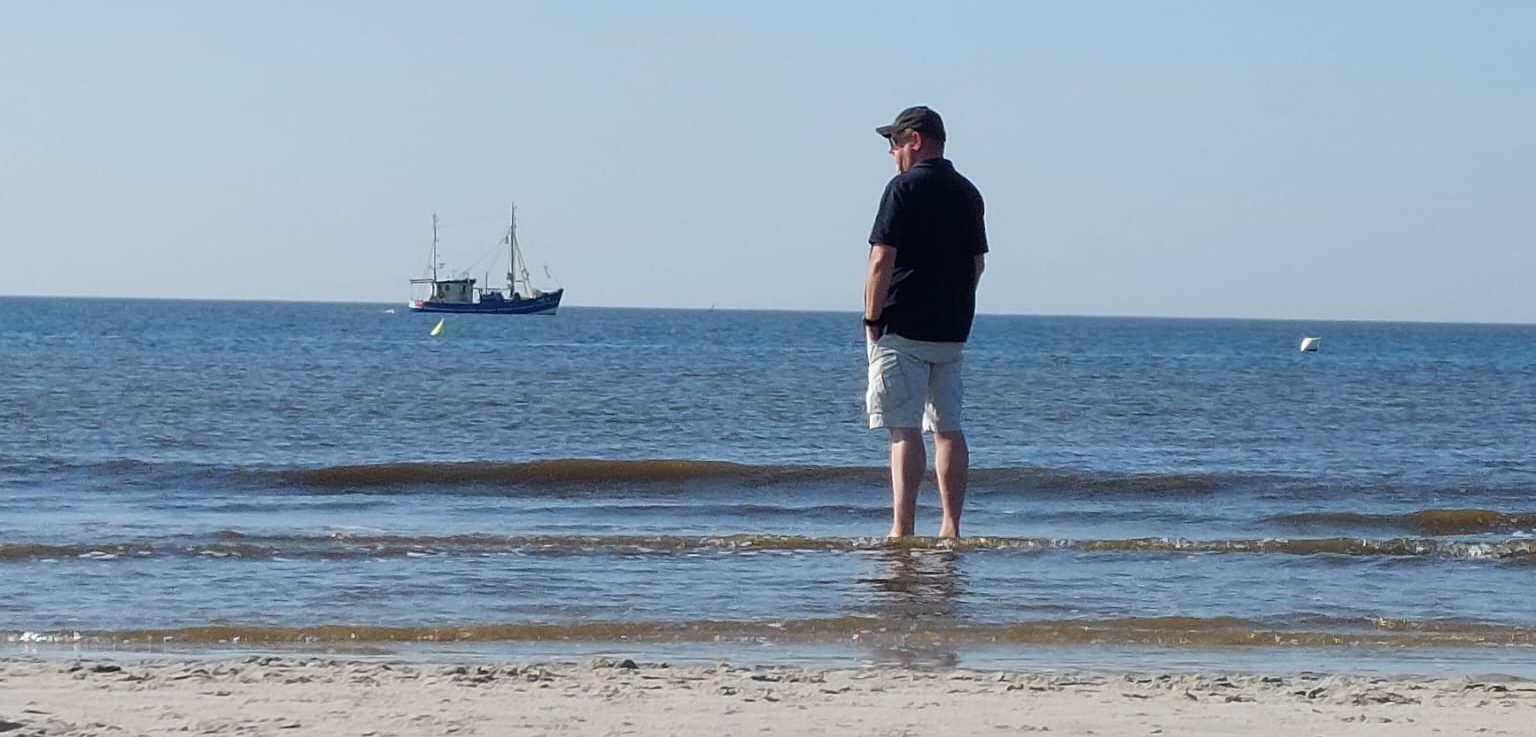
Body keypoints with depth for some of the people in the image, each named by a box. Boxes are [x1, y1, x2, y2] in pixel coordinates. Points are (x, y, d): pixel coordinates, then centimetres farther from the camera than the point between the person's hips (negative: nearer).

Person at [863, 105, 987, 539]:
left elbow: (882, 261, -14)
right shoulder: (968, 193, 12)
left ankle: (902, 531, -14)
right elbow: (978, 263, 16)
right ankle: (951, 528, 10)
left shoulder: (905, 188, -10)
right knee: (947, 427, 11)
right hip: (952, 332, 7)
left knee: (904, 429, -9)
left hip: (903, 328, -7)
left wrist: (871, 318, -7)